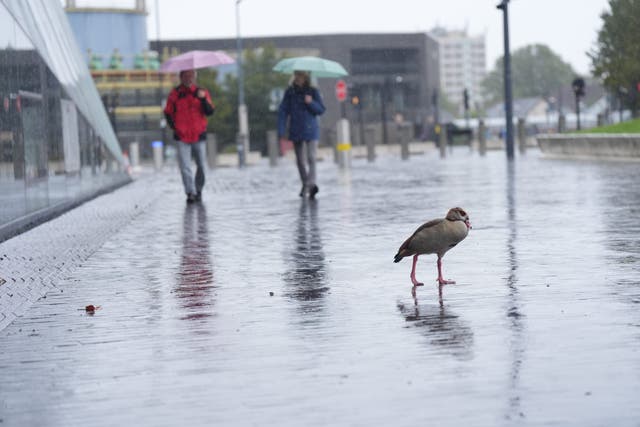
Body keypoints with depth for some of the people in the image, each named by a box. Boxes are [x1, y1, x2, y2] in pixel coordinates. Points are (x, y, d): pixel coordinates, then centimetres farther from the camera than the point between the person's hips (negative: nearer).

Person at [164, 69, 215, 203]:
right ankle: (190, 192, -13)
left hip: (199, 136, 1)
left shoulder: (202, 92, 5)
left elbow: (210, 112, -5)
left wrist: (203, 99, -22)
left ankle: (198, 191, 23)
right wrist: (173, 126, -1)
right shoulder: (175, 93, 5)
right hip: (181, 137, -1)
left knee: (201, 165, 7)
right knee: (185, 166, -11)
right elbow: (168, 113, 12)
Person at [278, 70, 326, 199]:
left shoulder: (312, 91, 2)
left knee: (311, 158, -18)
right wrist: (281, 132, -6)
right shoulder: (290, 92, 3)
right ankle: (305, 184, 27)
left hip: (311, 130, -2)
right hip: (296, 131, 2)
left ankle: (312, 184, -30)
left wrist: (311, 103, -16)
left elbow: (321, 110, 4)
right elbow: (282, 112, 1)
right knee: (300, 160, 11)